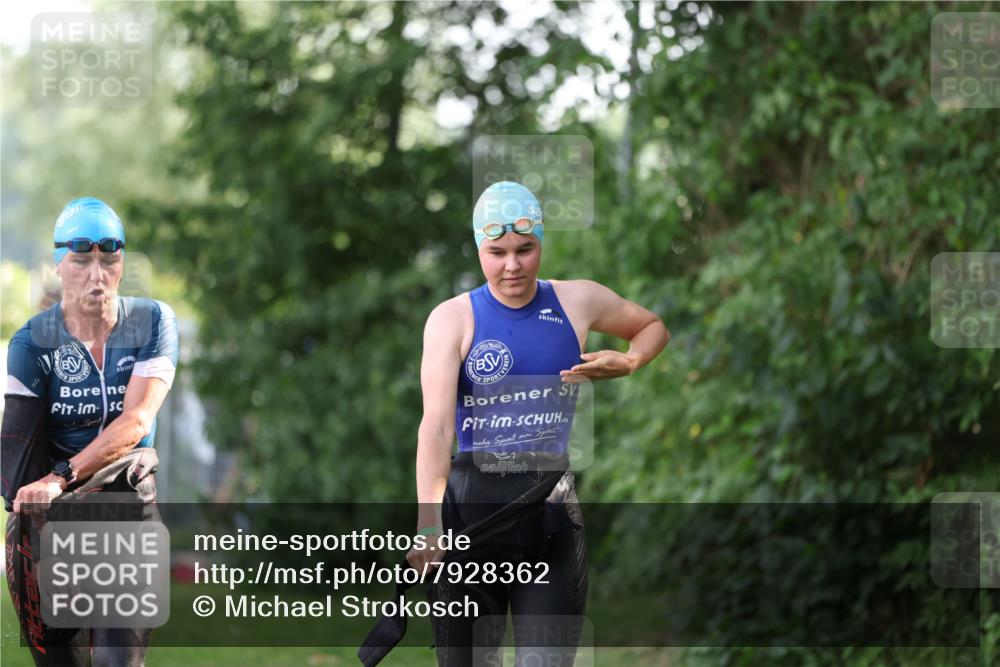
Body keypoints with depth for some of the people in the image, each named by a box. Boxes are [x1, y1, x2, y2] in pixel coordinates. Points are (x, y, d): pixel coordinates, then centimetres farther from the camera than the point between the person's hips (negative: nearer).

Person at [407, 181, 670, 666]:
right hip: (470, 504, -1)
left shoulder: (578, 301, 6)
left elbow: (653, 328, 26)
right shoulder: (453, 318, -3)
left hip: (553, 509, 2)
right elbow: (436, 422, -15)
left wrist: (627, 363, 3)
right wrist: (428, 522, -27)